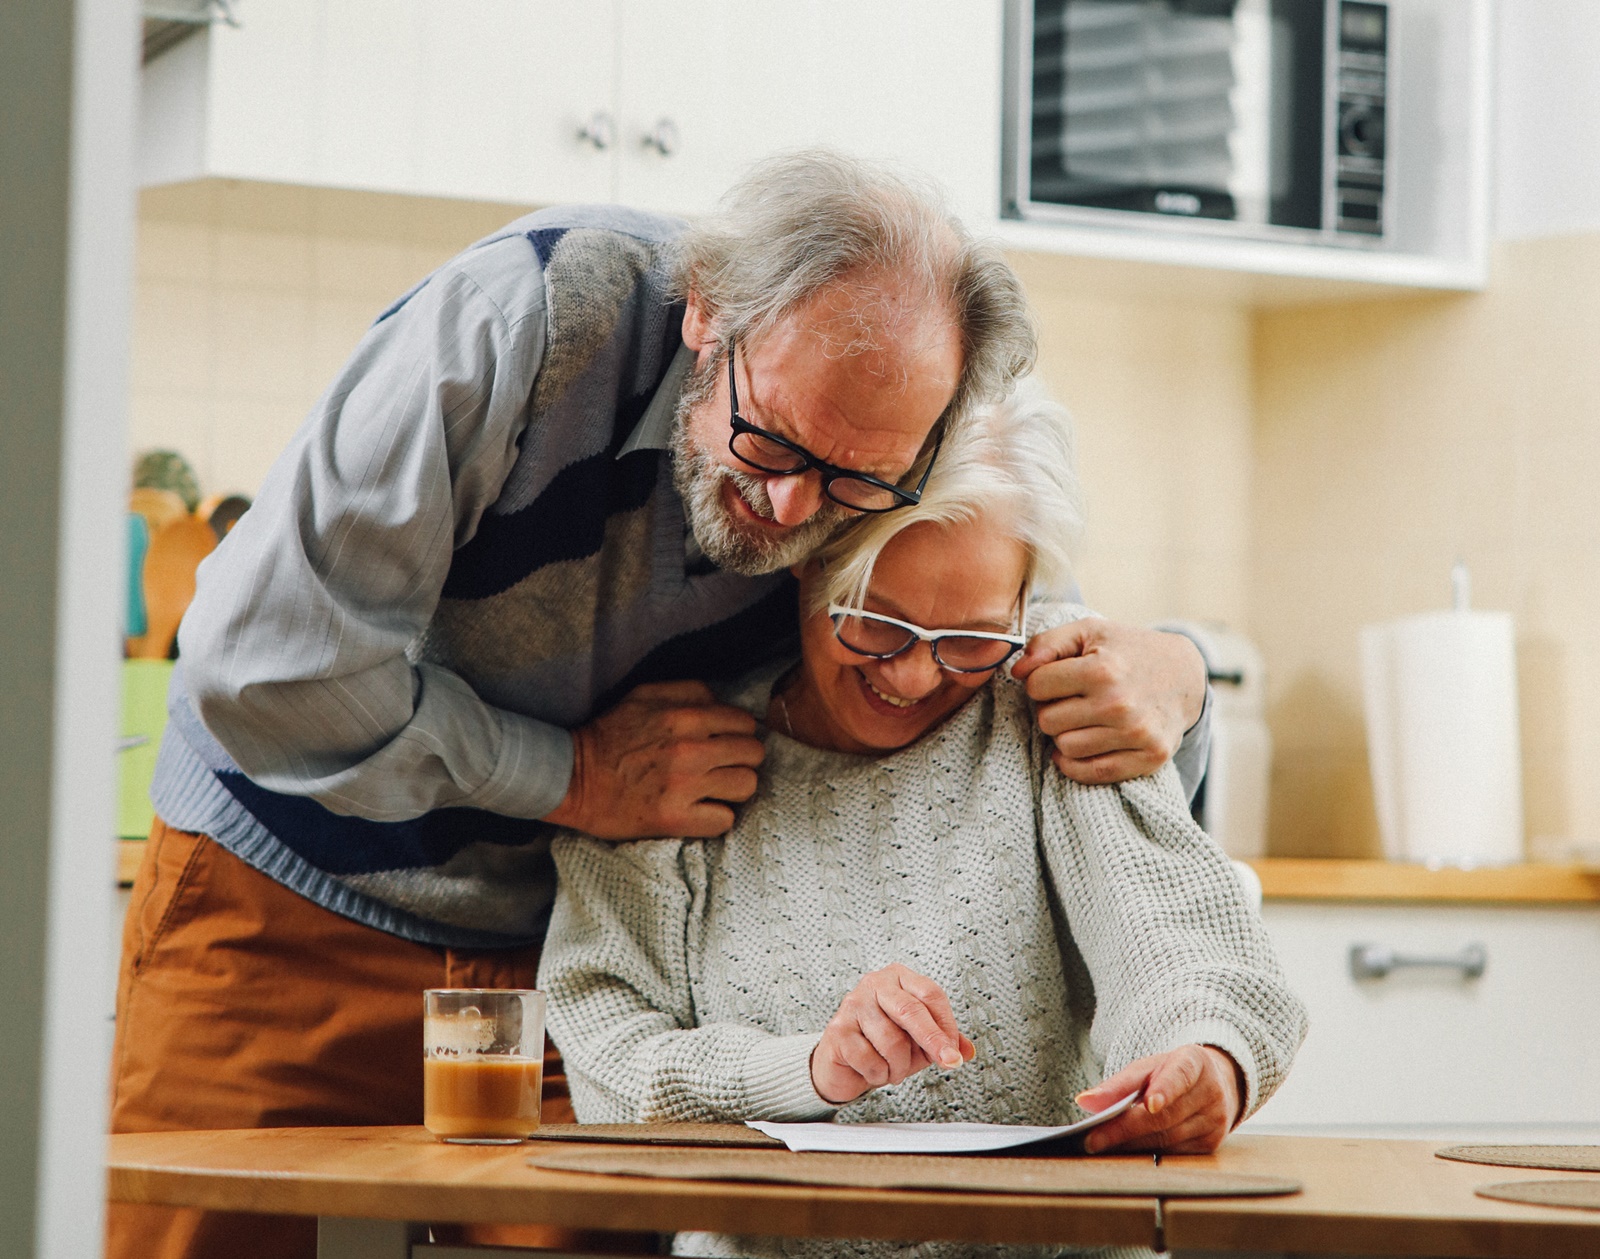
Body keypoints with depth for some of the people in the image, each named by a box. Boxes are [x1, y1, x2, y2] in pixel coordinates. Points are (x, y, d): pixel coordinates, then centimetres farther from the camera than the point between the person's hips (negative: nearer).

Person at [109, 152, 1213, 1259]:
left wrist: (1165, 678, -23)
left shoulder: (895, 484, -13)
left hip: (576, 948, 3)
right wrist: (576, 779, -21)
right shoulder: (532, 318, -27)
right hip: (289, 917, -2)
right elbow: (263, 661, -29)